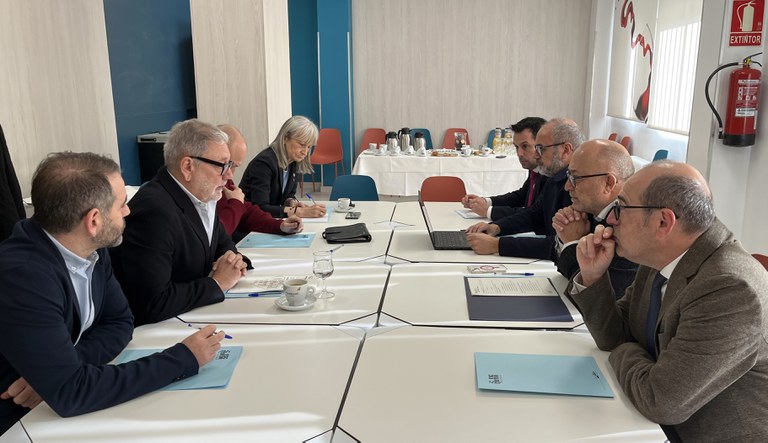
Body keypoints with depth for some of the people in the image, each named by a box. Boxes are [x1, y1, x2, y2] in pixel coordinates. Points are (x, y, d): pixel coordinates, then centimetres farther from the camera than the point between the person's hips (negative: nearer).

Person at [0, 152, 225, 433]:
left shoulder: (90, 250, -6)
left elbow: (120, 322, 2)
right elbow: (69, 392, -30)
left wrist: (55, 374, -16)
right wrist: (182, 358, -25)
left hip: (57, 406, 6)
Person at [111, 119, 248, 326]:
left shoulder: (201, 195, 0)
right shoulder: (154, 210, -25)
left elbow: (223, 243, 18)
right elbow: (152, 303, -29)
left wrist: (231, 260, -5)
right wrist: (218, 282, -17)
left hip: (196, 316, 8)